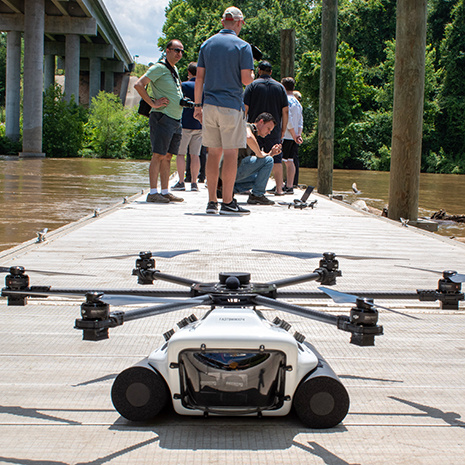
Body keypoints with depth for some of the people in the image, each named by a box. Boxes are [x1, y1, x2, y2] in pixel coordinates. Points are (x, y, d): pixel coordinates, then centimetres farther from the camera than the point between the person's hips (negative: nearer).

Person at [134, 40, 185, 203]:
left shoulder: (175, 70, 18)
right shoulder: (159, 68, -8)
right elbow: (138, 85, -17)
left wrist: (183, 101, 19)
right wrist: (153, 103, -18)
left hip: (176, 120, 9)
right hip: (162, 117, -9)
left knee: (167, 156, 8)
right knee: (159, 155, -9)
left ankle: (165, 192, 11)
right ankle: (153, 192, -8)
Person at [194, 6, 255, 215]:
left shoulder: (207, 44, 11)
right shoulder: (242, 46, -3)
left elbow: (199, 78, 8)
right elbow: (246, 79, -10)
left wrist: (197, 105, 11)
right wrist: (253, 75, 13)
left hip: (210, 104, 5)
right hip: (231, 105, -5)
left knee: (213, 153, 8)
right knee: (230, 153, -3)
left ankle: (212, 201, 8)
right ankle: (227, 203, -3)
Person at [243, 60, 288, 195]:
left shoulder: (252, 85, -1)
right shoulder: (280, 87, 6)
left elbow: (245, 108, -7)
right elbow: (285, 111, 3)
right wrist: (283, 130, 9)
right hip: (274, 131, 1)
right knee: (276, 159, 5)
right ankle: (279, 188, 1)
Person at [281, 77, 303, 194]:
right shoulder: (298, 103, 16)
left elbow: (288, 120, -15)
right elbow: (300, 121, 13)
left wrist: (294, 136, -10)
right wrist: (299, 134, 4)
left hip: (286, 136, -8)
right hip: (294, 137, 8)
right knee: (290, 161, 8)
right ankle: (289, 186, 7)